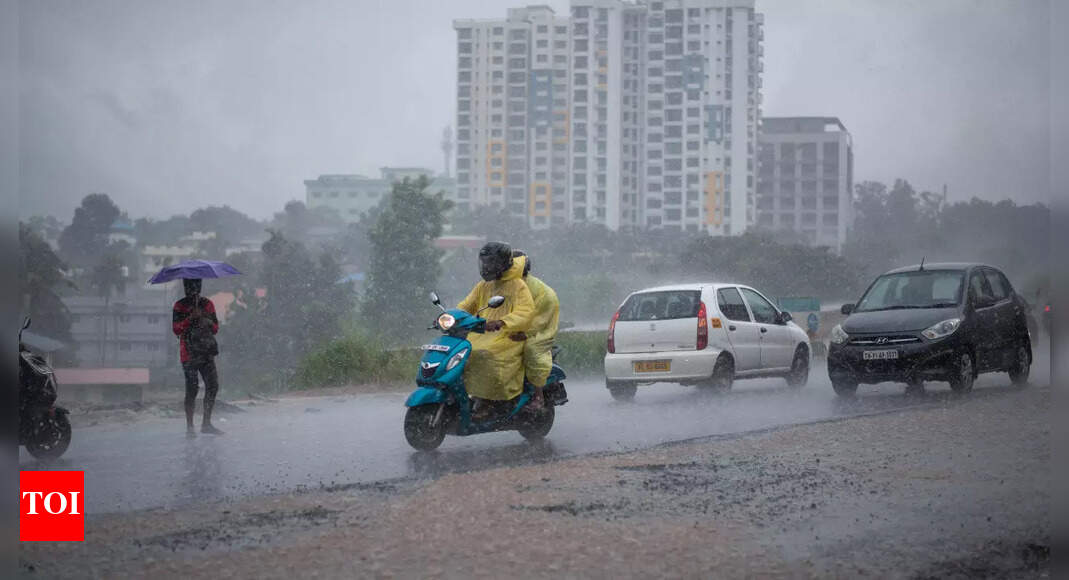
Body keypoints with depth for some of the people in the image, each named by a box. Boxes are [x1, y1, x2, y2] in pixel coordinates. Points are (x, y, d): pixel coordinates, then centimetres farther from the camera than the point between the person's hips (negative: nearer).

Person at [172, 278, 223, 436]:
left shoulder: (208, 304, 14)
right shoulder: (180, 306, 3)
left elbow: (216, 328, 14)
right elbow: (176, 329, -6)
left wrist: (208, 322, -7)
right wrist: (191, 318, -18)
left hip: (206, 352, 4)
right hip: (189, 352, -4)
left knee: (213, 385, -3)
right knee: (192, 389, -6)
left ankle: (206, 423, 7)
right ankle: (190, 427, 0)